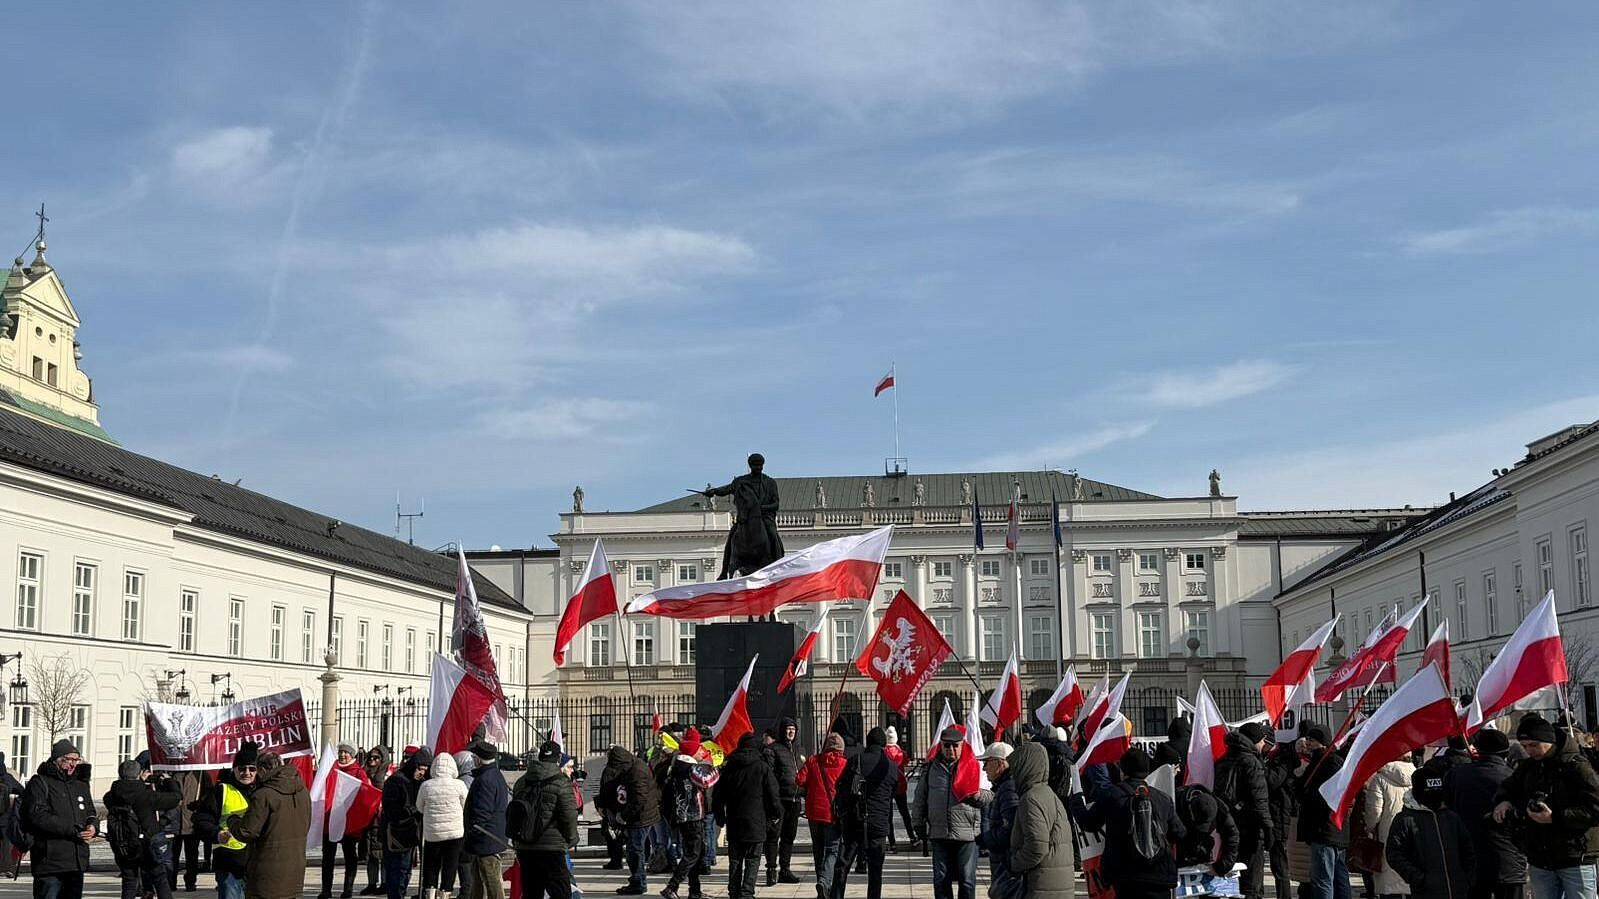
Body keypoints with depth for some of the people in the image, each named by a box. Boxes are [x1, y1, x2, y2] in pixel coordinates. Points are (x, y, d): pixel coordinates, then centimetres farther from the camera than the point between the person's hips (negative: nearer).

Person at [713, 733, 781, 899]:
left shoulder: (729, 767, 5)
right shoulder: (763, 767, -5)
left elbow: (718, 795, 9)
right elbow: (772, 794, -3)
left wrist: (720, 817, 19)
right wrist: (777, 814, 10)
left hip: (734, 823, 3)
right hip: (756, 823, -3)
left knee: (735, 860, 12)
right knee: (753, 860, 1)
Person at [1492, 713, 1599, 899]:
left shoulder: (1576, 766, -12)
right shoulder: (1528, 767, 9)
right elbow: (1508, 787, 25)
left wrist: (1554, 817, -25)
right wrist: (1504, 801, 1)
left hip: (1575, 861, -6)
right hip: (1539, 861, 6)